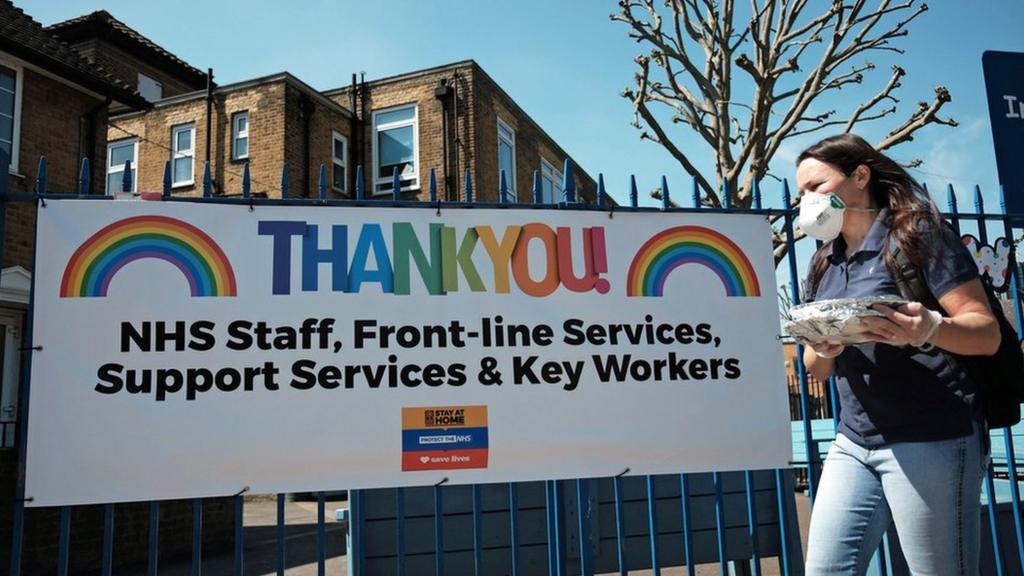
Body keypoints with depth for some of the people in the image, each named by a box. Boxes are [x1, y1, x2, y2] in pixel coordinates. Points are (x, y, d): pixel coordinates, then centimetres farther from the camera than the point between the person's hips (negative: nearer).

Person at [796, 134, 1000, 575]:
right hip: (853, 444, 6)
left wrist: (928, 329, -31)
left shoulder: (917, 233, -5)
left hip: (930, 440, -6)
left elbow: (986, 333, -11)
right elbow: (815, 368, 14)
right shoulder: (825, 264, 13)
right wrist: (823, 349, -9)